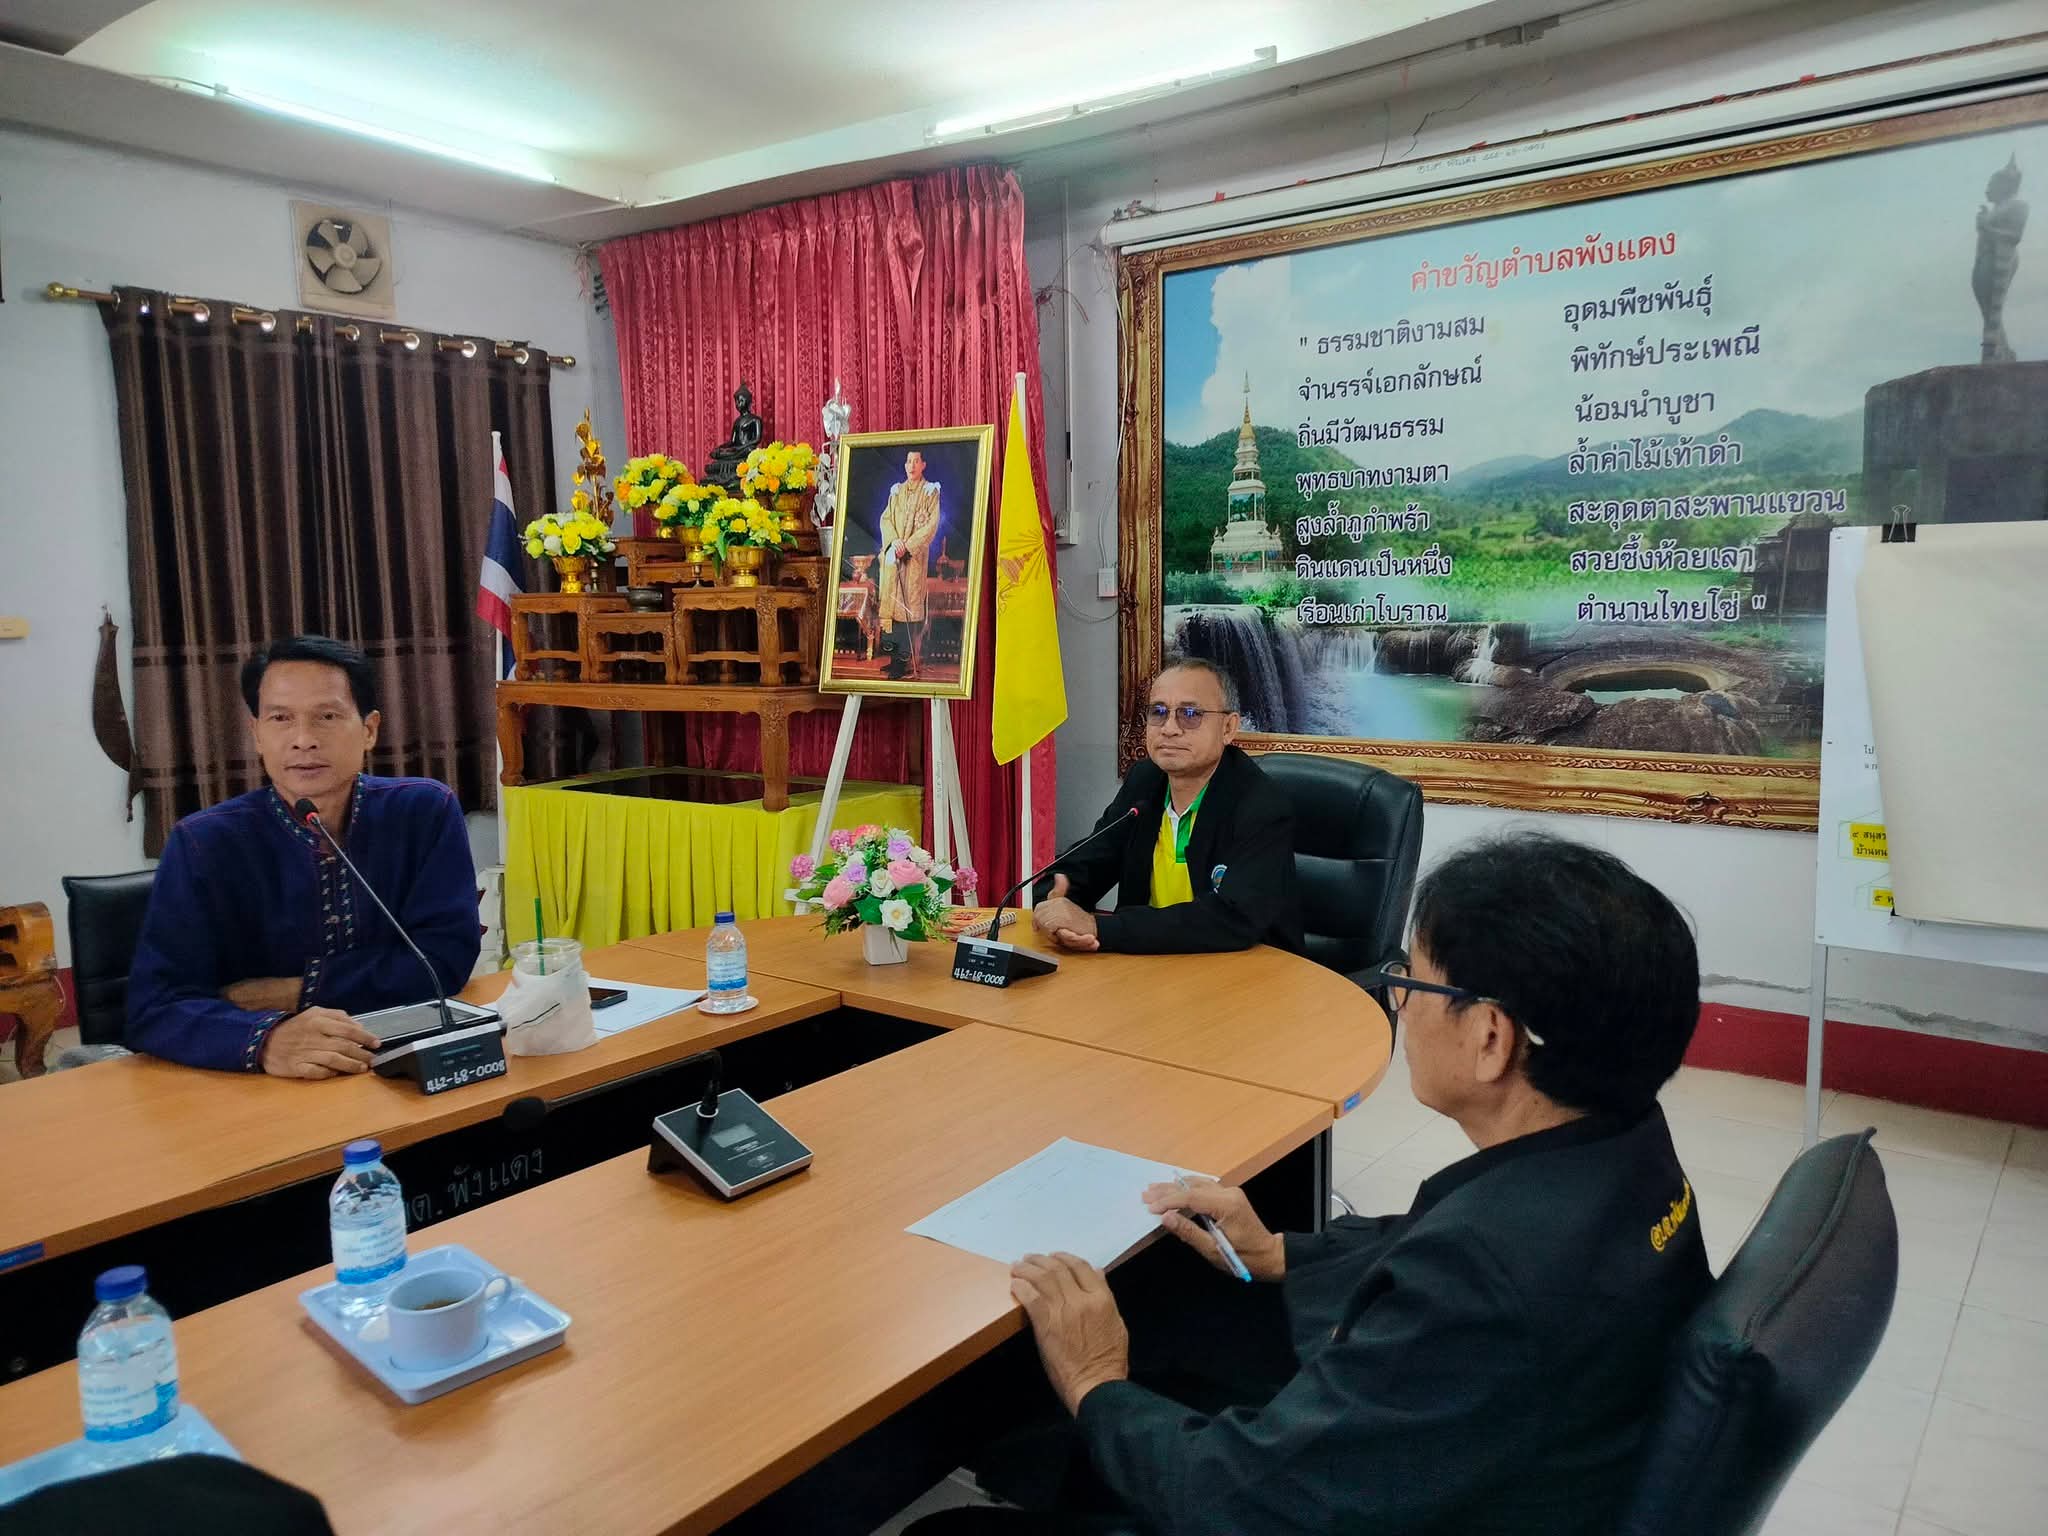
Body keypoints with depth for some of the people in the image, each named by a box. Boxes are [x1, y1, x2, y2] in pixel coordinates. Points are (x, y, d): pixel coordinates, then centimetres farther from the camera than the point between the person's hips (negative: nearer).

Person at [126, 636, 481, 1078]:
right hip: (258, 1091, 0)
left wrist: (293, 992, -12)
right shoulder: (203, 843, -5)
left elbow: (446, 958, -8)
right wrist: (266, 1038, -31)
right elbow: (155, 1008, -13)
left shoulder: (425, 812, -3)